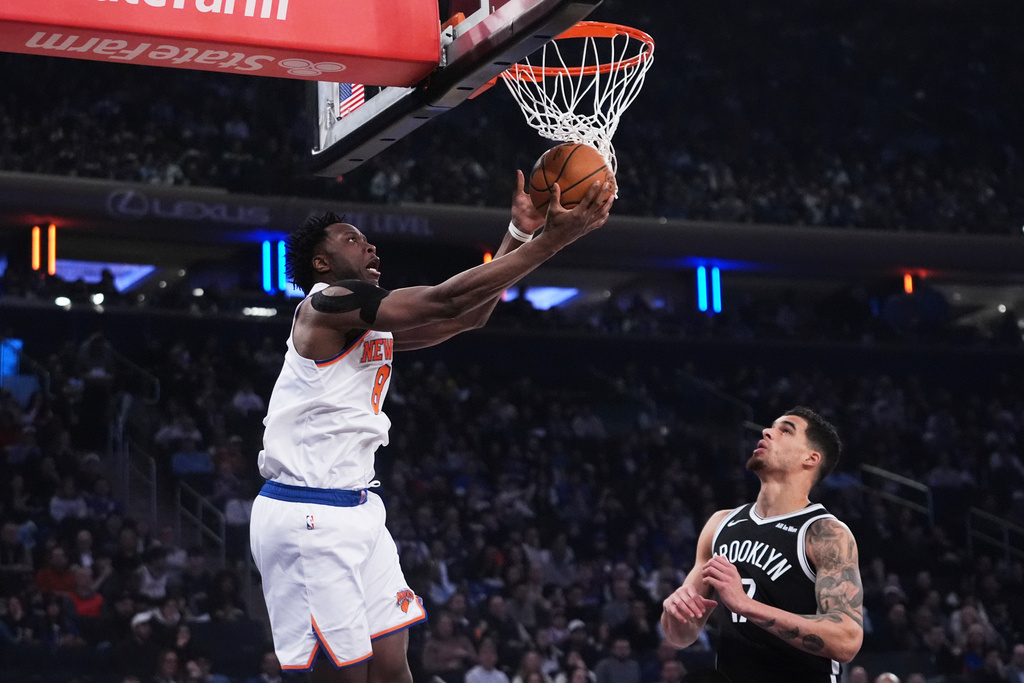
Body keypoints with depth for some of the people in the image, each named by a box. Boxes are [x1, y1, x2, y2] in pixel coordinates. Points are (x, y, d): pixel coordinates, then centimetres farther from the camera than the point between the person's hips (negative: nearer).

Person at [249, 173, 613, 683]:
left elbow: (468, 316, 14)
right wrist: (551, 241, -17)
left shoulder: (374, 327, 17)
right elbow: (446, 301, -19)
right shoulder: (325, 303, -12)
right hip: (308, 514, -10)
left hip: (356, 509, 10)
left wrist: (519, 232, 5)